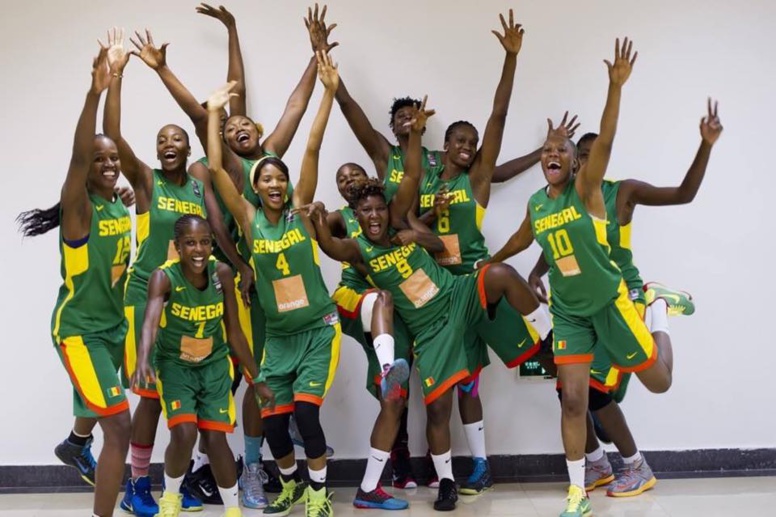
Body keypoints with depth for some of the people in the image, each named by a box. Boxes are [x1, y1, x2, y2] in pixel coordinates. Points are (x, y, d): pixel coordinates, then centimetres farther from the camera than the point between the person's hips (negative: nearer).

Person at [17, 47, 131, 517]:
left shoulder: (122, 209, 2)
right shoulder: (78, 208, -18)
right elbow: (77, 156, -36)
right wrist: (95, 92, -46)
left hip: (114, 324, 7)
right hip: (78, 328, -7)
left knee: (96, 400, 32)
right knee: (119, 425, -15)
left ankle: (77, 445, 63)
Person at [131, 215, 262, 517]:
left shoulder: (222, 273, -15)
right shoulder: (164, 277, -24)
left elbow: (234, 331, -6)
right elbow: (150, 322, -42)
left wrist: (257, 378, -2)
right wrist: (143, 361, -61)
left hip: (214, 363, 2)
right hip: (174, 363, -2)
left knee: (215, 438, -4)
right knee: (184, 433, -18)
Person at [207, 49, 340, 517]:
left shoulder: (300, 210, -4)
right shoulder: (249, 219, -1)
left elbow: (312, 150, -11)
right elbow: (216, 169, -9)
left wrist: (330, 92, -17)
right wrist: (214, 113, -9)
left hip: (319, 329, -2)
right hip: (278, 335, 2)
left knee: (305, 409, -13)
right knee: (272, 420, 4)